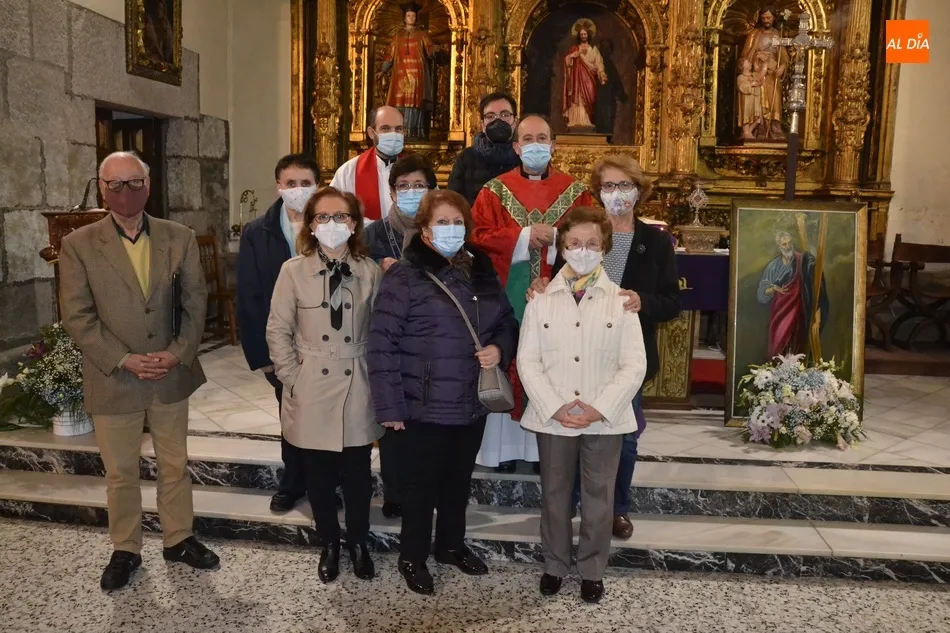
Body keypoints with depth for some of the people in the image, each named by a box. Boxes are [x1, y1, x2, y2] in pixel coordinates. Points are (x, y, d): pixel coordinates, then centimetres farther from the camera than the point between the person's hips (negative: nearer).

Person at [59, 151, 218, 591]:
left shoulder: (179, 238, 0)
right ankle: (125, 550, 32)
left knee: (175, 466, 15)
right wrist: (123, 360, -16)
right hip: (113, 380, -2)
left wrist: (178, 353, -12)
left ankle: (178, 539, 34)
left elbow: (195, 302, 0)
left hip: (171, 375, 2)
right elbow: (77, 316, -8)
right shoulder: (78, 245, -6)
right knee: (120, 474, 13)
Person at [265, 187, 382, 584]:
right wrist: (293, 381, -6)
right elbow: (277, 332, -2)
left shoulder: (370, 272, 0)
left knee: (358, 475, 10)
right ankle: (329, 545, 33)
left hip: (357, 391, 1)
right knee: (319, 476, 12)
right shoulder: (294, 271, -4)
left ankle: (358, 543, 32)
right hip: (312, 392, -1)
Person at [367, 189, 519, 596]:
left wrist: (500, 348, -6)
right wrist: (389, 406, -16)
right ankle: (412, 558, 30)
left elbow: (507, 321, 16)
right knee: (421, 486, 9)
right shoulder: (404, 276, -13)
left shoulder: (481, 271, 6)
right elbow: (381, 344, -15)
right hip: (423, 408, -5)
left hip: (472, 405, 6)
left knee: (459, 481, 21)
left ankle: (452, 545, 42)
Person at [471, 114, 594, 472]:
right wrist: (525, 237, -14)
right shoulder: (495, 191, 6)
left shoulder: (575, 192, 8)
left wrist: (555, 237, -16)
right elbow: (479, 236, -5)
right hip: (509, 297, 0)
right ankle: (507, 445, 10)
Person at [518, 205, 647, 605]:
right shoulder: (541, 299, 1)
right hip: (552, 418, 1)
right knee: (554, 495, 13)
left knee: (598, 498, 10)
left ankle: (592, 571, 28)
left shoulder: (621, 300, -1)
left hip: (605, 419, 0)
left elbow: (634, 365, -5)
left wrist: (600, 408, -14)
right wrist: (555, 407, -13)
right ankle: (555, 565, 31)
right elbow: (527, 361, -2)